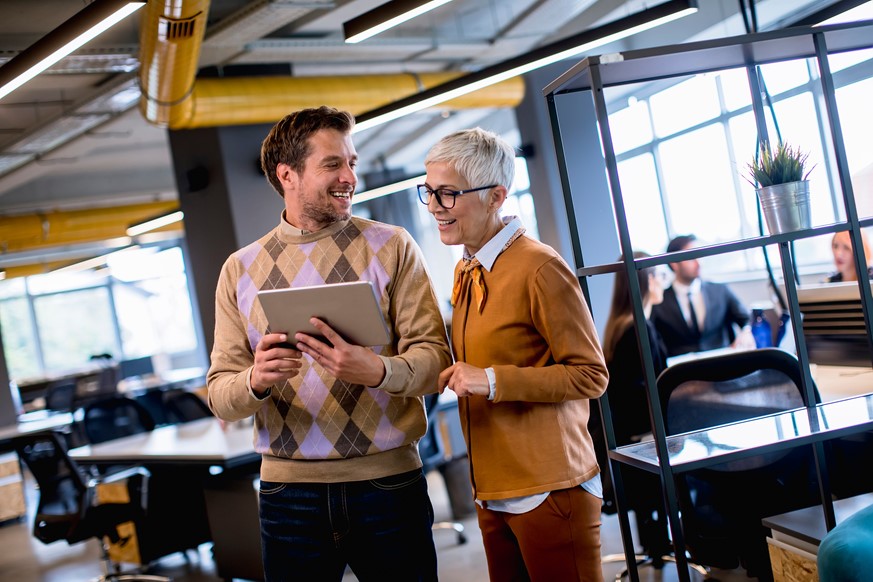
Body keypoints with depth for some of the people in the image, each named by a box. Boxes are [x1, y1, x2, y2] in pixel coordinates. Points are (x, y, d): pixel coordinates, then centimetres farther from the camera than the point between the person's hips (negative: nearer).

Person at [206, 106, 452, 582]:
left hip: (387, 482, -1)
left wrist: (376, 370, -25)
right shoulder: (240, 269, 6)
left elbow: (434, 356, -5)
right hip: (289, 487, 1)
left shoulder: (391, 246, 2)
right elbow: (220, 391, 2)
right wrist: (256, 381, -20)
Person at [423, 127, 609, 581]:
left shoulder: (540, 268, -13)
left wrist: (493, 381, -21)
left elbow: (590, 375, -14)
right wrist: (450, 374, 1)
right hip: (492, 493, 8)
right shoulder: (466, 273, 11)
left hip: (549, 492, -7)